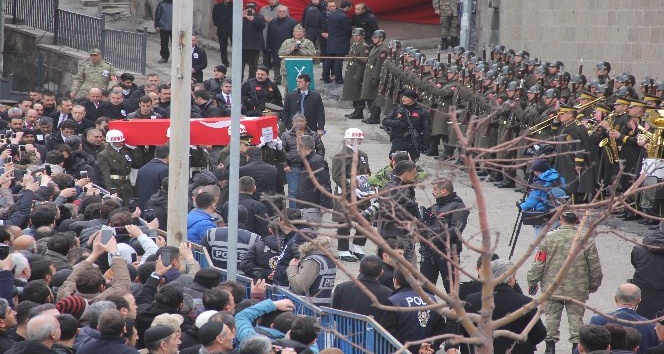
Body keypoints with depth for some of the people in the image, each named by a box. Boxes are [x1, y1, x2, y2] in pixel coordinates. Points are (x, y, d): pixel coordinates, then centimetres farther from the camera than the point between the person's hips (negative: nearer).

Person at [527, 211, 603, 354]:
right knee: (576, 316, 7)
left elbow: (539, 263, -4)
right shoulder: (586, 240, -6)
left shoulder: (548, 238, -7)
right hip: (577, 289, 0)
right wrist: (594, 284, 16)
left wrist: (532, 282, 8)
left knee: (552, 316, 10)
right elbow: (595, 266, 1)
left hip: (552, 288, 0)